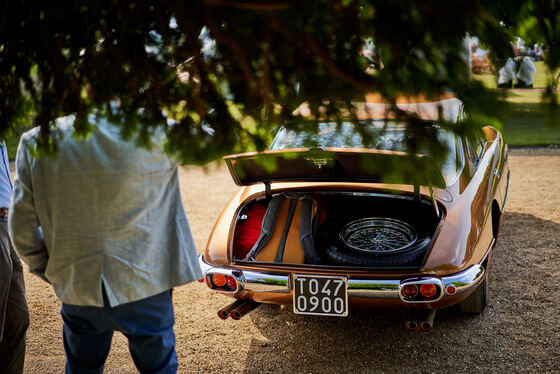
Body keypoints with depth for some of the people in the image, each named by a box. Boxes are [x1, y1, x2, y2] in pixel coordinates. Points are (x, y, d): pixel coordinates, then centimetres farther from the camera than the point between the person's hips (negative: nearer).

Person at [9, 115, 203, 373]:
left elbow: (22, 226, -2)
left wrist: (47, 270, 13)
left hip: (76, 291, 3)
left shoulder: (36, 142, -6)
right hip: (144, 285, -2)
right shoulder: (150, 133, -14)